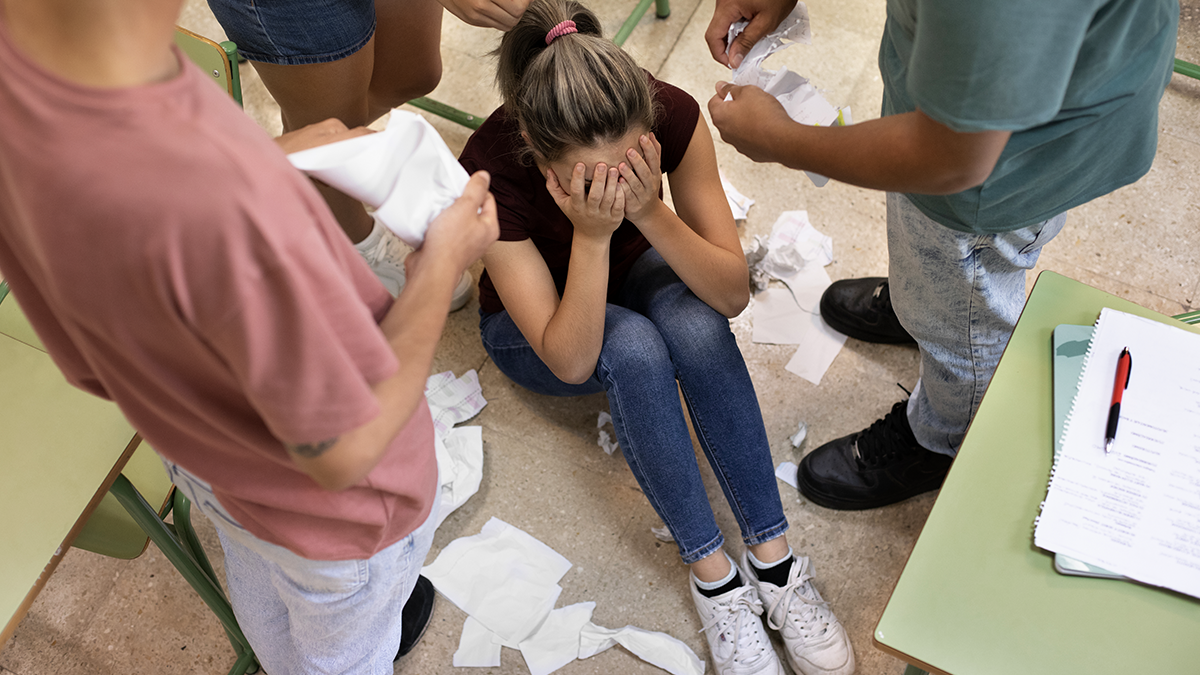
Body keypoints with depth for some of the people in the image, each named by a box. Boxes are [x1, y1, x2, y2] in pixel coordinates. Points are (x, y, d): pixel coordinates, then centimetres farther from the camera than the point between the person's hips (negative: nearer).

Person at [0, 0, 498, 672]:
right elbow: (343, 452, -32)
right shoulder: (227, 209, -51)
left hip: (196, 447, 7)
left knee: (264, 589, 41)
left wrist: (268, 159, -6)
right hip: (334, 514, -7)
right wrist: (442, 264, -21)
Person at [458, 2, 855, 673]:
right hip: (533, 323, -2)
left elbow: (734, 294, -25)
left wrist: (649, 210, -39)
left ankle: (773, 555, -20)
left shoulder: (673, 115, -29)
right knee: (634, 348, -34)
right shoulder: (492, 170, -36)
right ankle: (711, 570, -19)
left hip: (635, 272, 2)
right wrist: (591, 235, -44)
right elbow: (570, 361, -33)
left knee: (696, 326, -32)